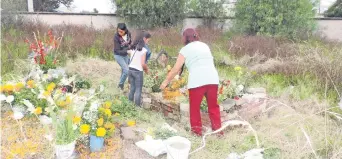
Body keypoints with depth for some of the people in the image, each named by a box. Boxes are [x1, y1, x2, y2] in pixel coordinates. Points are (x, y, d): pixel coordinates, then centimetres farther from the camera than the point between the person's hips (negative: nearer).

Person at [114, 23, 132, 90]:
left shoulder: (128, 33, -15)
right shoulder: (116, 37, -29)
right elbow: (118, 51, -28)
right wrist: (127, 51, -37)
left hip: (125, 55, 6)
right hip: (118, 55, -5)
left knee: (124, 70, 17)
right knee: (127, 70, -15)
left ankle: (121, 84, 36)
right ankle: (121, 84, 9)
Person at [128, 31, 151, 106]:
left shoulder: (133, 47, 5)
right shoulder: (143, 50, -15)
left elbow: (131, 59, 10)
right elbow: (143, 64, -16)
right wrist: (146, 69, 3)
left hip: (130, 69, 7)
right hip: (138, 71, -6)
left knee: (132, 88, 18)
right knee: (138, 90, 4)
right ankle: (137, 105, 9)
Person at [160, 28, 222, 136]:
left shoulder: (185, 49, 7)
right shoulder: (205, 45, 21)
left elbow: (176, 69, 5)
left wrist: (166, 81, 14)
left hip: (197, 81, -5)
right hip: (213, 79, 5)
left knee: (195, 107, 12)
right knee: (213, 106, 16)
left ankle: (197, 130, 18)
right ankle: (218, 129, 21)